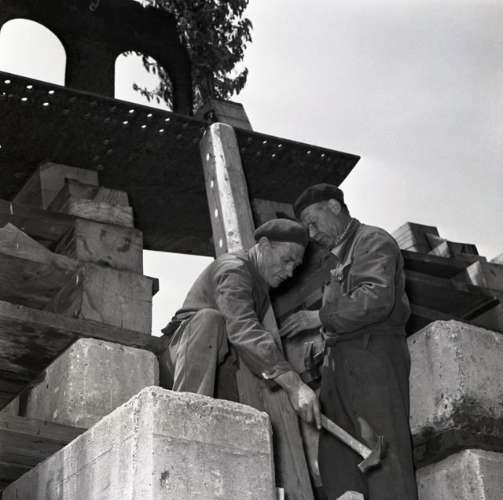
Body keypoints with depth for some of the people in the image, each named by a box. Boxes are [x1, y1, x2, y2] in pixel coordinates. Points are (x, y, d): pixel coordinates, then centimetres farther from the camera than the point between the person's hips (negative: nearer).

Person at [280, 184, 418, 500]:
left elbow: (378, 297, -15)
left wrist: (320, 317, -14)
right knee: (336, 457, 0)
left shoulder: (373, 240, 2)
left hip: (372, 354, -8)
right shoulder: (339, 257, 28)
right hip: (341, 361, 9)